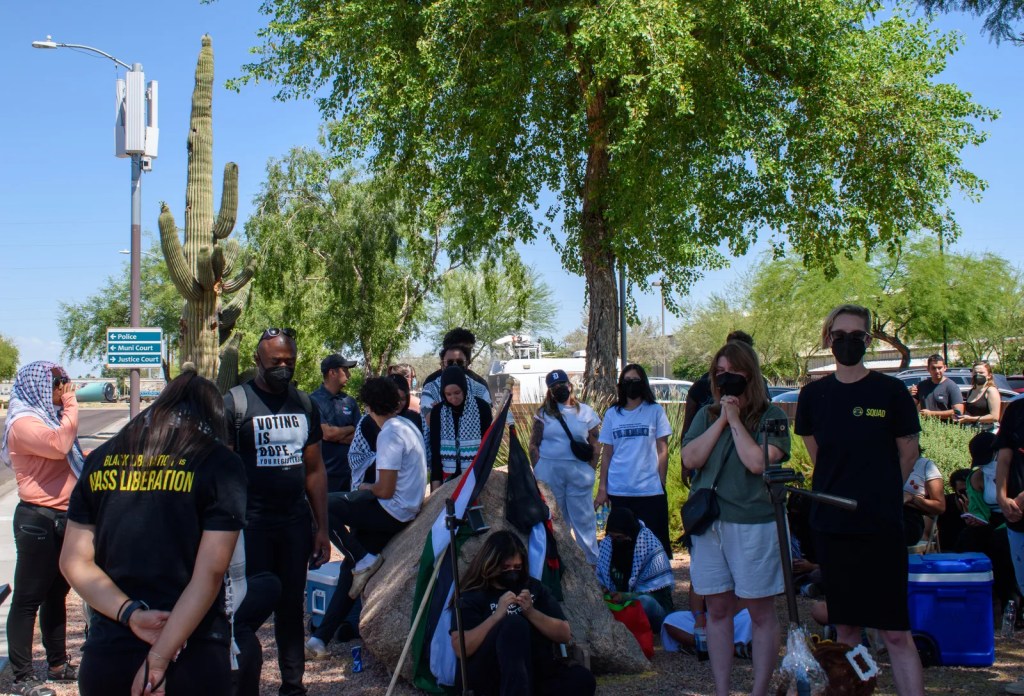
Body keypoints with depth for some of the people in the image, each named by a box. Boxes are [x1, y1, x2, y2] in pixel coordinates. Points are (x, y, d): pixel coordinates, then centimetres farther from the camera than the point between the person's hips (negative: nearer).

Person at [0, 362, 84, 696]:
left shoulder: (48, 416, 16)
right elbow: (59, 445, -30)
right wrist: (71, 405, -20)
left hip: (62, 518, 10)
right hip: (38, 520, -10)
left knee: (56, 594, 17)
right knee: (28, 599, -3)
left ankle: (58, 664, 29)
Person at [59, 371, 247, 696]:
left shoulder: (101, 460, 6)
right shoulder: (220, 465, -6)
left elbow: (74, 562, 3)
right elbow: (209, 575, -13)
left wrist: (130, 614, -7)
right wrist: (159, 659, -12)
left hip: (106, 655, 4)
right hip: (191, 657, -4)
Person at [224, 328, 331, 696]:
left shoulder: (305, 404, 11)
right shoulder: (235, 402, -4)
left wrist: (321, 528, 11)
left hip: (296, 522, 5)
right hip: (252, 524, -5)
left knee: (292, 609, 12)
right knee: (251, 610, -6)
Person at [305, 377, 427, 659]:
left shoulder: (390, 434, -18)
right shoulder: (408, 426, 12)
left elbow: (385, 490, -20)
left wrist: (366, 487, -1)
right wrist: (372, 488, 16)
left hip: (392, 513, -10)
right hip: (405, 512, 10)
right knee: (350, 566, 9)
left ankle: (364, 560, -6)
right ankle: (321, 638, 8)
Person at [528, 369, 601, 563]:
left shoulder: (586, 412, 7)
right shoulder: (544, 413, 8)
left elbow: (594, 445, 6)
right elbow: (533, 443, 4)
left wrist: (591, 470, -3)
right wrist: (538, 469, -5)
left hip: (579, 472, -1)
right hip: (549, 472, 1)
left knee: (584, 518, 1)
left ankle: (593, 561, 6)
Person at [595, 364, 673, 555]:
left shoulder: (655, 411, 2)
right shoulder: (612, 414, 8)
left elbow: (662, 450, 2)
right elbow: (606, 454, 9)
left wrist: (661, 483, -4)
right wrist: (602, 488, 4)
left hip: (650, 490, -2)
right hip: (619, 491, 2)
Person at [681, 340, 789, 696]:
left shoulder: (770, 415, -3)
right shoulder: (706, 415, 10)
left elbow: (757, 462, -17)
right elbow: (690, 459, -4)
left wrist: (735, 419, -10)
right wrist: (721, 420, -7)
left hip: (753, 524, -4)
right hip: (709, 523, 4)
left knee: (761, 612, 5)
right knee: (717, 609, 10)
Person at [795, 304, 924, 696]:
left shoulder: (890, 391, -4)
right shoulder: (814, 395, 4)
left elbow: (909, 452, 6)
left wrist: (881, 496, 11)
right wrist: (841, 491, 11)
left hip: (881, 526, -3)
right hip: (831, 525, 3)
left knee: (895, 631, -4)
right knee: (845, 626, 12)